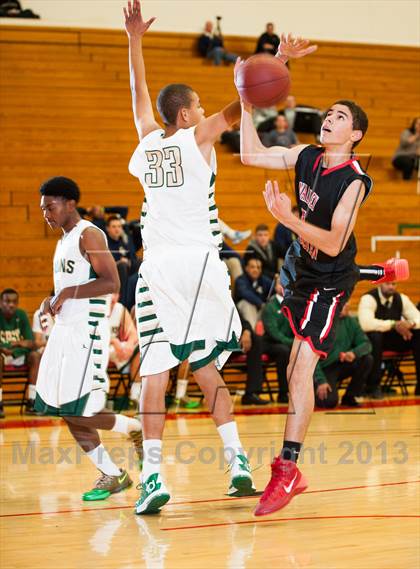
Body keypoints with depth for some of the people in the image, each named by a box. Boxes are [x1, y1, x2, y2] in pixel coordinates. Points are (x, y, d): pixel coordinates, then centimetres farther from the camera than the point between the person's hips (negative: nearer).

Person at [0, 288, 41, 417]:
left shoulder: (21, 315, -3)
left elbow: (32, 343, -7)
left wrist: (25, 343, -31)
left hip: (19, 354, 3)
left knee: (35, 356, -24)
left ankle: (31, 402, -24)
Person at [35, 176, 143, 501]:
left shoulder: (88, 235, -10)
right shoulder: (65, 240, 19)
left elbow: (111, 283, -20)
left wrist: (69, 292, -21)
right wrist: (53, 301, 10)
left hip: (87, 331, -10)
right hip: (64, 330, 10)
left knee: (78, 411, -13)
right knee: (68, 413, 6)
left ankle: (136, 429, 10)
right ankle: (111, 475, 13)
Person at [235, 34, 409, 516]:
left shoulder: (353, 182, -22)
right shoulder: (306, 157, -5)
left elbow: (333, 244, -27)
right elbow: (250, 155, -8)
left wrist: (288, 218, -39)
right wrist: (248, 99, -16)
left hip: (328, 281, -8)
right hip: (303, 265, 8)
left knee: (301, 369, -16)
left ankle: (287, 469, -15)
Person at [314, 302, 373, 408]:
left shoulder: (350, 322, 0)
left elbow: (366, 344, -2)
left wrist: (354, 352, -26)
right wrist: (321, 381, -26)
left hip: (342, 365, 6)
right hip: (324, 368, -5)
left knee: (367, 359, -19)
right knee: (330, 401, -28)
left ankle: (349, 397, -2)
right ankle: (316, 391, 9)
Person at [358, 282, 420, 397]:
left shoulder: (401, 299, -2)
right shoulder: (368, 299, -18)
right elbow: (366, 323, -35)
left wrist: (410, 324, -30)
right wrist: (393, 325, -38)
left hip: (394, 339, 5)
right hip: (374, 340, -5)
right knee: (375, 336, -39)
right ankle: (373, 386, -25)